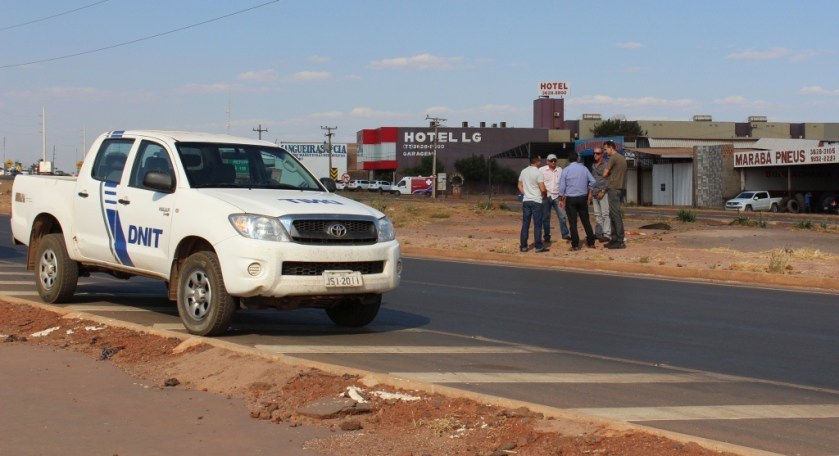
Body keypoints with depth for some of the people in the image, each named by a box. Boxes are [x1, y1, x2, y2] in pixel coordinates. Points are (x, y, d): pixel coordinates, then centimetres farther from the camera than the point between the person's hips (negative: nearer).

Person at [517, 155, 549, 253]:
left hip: (526, 201, 6)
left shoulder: (523, 171, 7)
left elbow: (520, 186, 13)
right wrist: (546, 193, 5)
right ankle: (538, 246, 1)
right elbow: (542, 189, -15)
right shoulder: (538, 173, -13)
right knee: (537, 225, 0)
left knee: (525, 224, 8)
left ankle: (523, 246, 9)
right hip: (536, 201, -6)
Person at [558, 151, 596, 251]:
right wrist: (589, 191, 19)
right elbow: (592, 181, 3)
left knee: (573, 222, 0)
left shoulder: (566, 170, -7)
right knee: (586, 220, 12)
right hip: (583, 198, 3)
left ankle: (575, 245, -2)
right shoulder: (584, 168, 1)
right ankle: (591, 242, 15)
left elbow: (562, 187, -7)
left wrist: (561, 199, 3)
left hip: (570, 199, -3)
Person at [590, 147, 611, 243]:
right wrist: (591, 192, 17)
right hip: (594, 193, 8)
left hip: (603, 193, -8)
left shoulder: (605, 165, -6)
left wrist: (603, 191, -16)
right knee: (597, 214, 9)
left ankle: (607, 234, -11)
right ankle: (598, 233, 12)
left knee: (605, 214, -9)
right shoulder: (593, 165, 17)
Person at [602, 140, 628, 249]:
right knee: (613, 215, 14)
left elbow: (605, 174, -10)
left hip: (613, 189, -9)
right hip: (620, 188, 9)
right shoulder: (622, 158, 17)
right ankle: (614, 239, 16)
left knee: (616, 215, -9)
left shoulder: (613, 158, -11)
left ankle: (620, 241, -11)